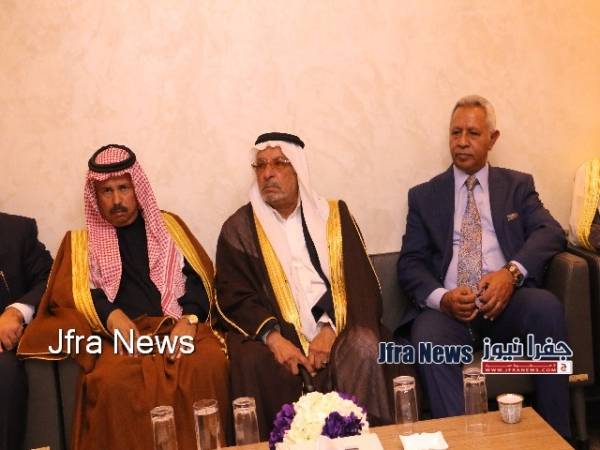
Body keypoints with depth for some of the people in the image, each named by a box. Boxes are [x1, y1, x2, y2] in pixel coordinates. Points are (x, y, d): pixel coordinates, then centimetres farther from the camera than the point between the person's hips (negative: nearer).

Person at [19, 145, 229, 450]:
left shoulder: (169, 226, 20)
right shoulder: (80, 240, 19)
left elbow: (199, 278, 10)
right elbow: (66, 294, 4)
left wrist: (189, 318, -11)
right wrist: (112, 316, -15)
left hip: (177, 326, 1)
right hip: (119, 334, -1)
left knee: (209, 363, -31)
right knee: (113, 379, -35)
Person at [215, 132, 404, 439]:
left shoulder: (334, 215, 10)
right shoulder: (239, 228, 9)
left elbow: (361, 283, 3)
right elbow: (233, 295, -1)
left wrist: (332, 329, -15)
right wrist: (272, 336, -19)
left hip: (334, 327, 1)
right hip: (275, 333, 0)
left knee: (364, 349, -29)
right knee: (252, 360, -30)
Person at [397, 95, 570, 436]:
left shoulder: (518, 185, 16)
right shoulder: (424, 195, 15)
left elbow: (550, 232, 0)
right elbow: (410, 263, 7)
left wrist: (511, 272, -20)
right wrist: (441, 297, -15)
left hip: (508, 303, 1)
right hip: (450, 308, 0)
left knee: (546, 305, -31)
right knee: (427, 335, -33)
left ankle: (556, 436, -18)